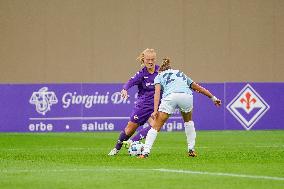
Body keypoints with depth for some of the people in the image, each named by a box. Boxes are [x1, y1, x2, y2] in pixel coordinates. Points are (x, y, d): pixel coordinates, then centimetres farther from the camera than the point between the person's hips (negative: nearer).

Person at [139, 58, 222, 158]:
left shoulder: (159, 76, 29)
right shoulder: (181, 74, 39)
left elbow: (157, 93, 10)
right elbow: (198, 88, 43)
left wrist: (155, 110, 0)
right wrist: (213, 98, 51)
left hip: (170, 97, -3)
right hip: (187, 96, 3)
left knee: (156, 127, 6)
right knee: (188, 121, 32)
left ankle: (145, 152, -6)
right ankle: (191, 150, 27)